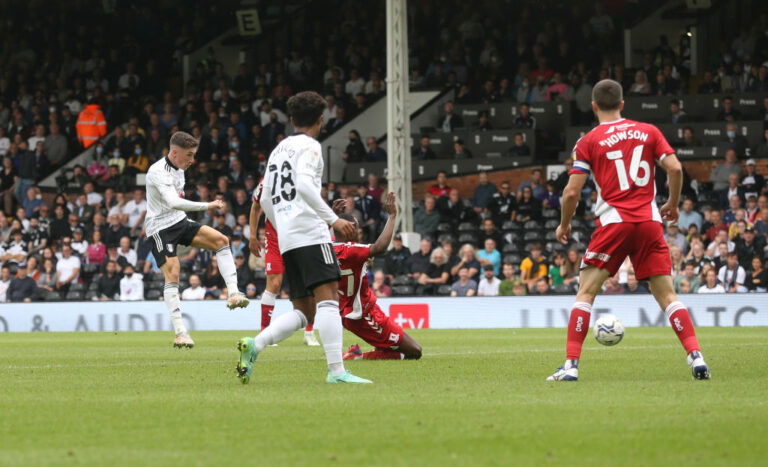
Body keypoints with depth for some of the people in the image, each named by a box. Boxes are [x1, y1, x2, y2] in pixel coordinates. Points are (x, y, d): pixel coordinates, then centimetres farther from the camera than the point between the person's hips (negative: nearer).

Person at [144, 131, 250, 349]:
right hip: (160, 228, -8)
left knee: (221, 240, -9)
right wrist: (207, 206, -40)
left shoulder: (178, 169, 7)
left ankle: (233, 293, -15)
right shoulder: (158, 172, -23)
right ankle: (180, 332, -17)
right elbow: (173, 202, -37)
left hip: (180, 222, 8)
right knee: (172, 275, -17)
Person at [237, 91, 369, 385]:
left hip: (287, 239, 8)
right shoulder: (309, 146, -1)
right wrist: (333, 219, -21)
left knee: (303, 311, 7)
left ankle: (254, 345, -9)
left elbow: (265, 200, 25)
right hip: (310, 232, -8)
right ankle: (336, 370, -24)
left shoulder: (278, 149, 24)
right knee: (328, 297, -14)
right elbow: (304, 184, -18)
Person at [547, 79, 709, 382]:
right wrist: (673, 205, 17)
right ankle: (696, 356, -6)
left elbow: (572, 191, -2)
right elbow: (675, 168, 1)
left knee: (586, 291, 3)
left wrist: (564, 225, 14)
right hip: (649, 221, 2)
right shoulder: (648, 132, 10)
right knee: (666, 294, 6)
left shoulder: (588, 142, 3)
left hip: (613, 221, -2)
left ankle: (571, 364, -4)